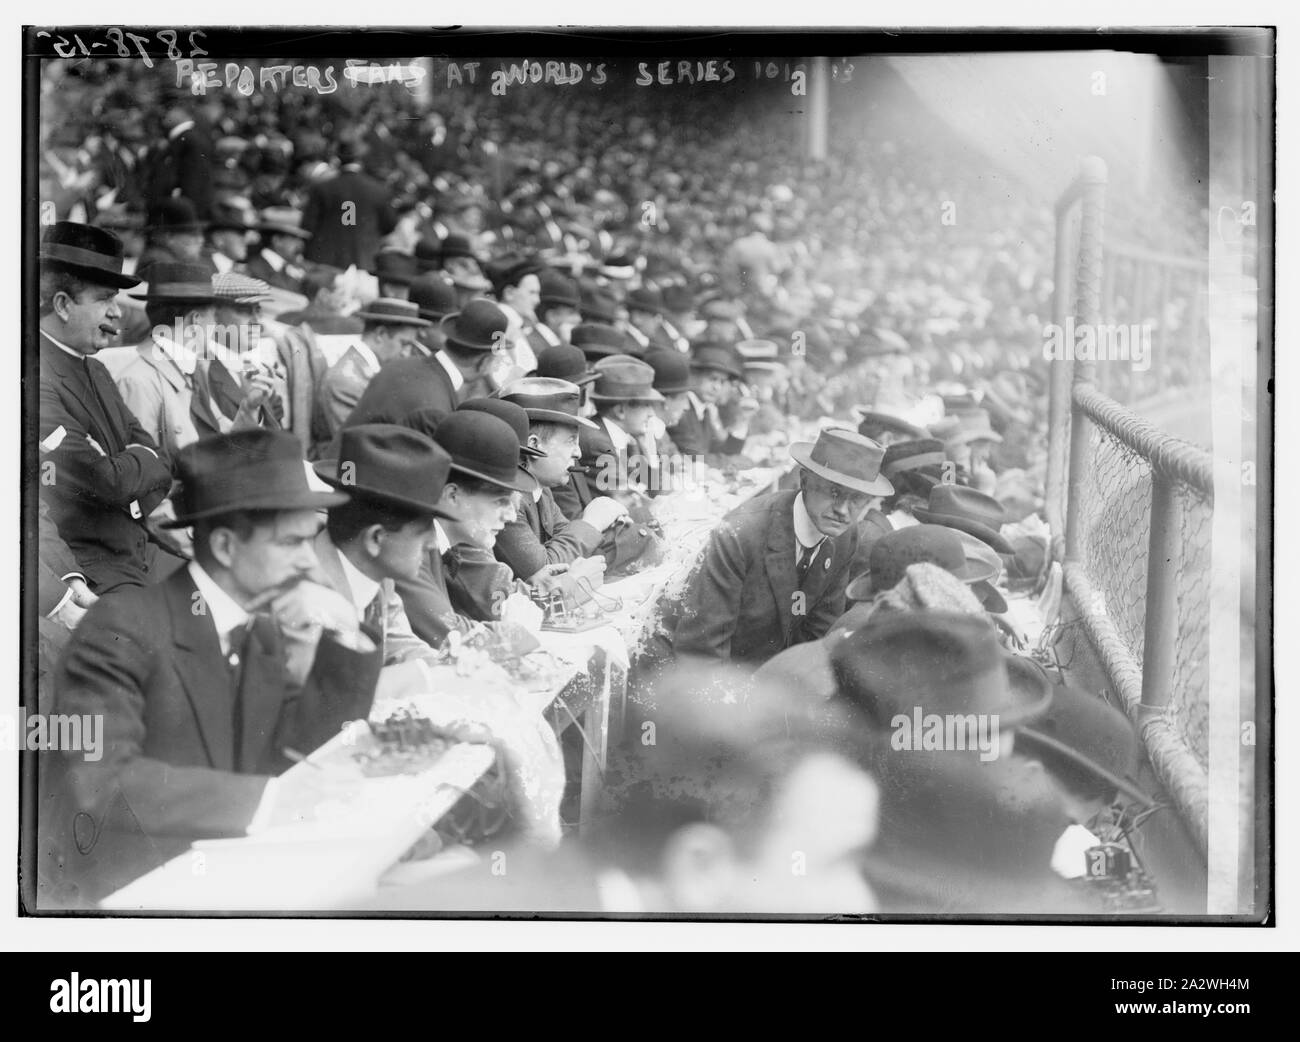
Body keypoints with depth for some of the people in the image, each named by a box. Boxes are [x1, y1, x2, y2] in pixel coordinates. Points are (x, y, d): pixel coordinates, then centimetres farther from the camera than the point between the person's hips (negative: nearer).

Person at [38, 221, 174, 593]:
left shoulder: (96, 373, 15)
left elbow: (161, 470, 11)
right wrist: (144, 458, -1)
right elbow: (107, 481, -21)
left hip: (140, 557, 8)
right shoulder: (42, 381, -16)